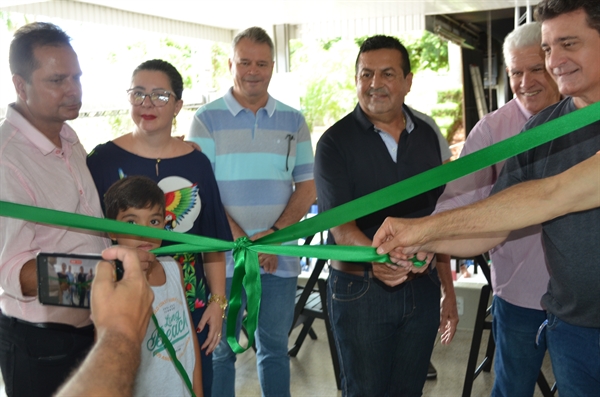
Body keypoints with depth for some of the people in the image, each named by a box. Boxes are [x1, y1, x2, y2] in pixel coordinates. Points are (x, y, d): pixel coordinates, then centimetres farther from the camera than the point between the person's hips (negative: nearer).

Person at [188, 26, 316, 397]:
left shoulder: (293, 121, 7)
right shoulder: (207, 119, -1)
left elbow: (307, 187, 5)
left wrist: (274, 234, -11)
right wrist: (243, 243, -14)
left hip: (281, 258, 2)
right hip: (223, 258, -2)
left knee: (275, 348, 13)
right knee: (220, 350, 9)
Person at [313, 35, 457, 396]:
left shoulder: (427, 136, 6)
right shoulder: (336, 142, -8)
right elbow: (340, 224, -18)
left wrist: (449, 291, 12)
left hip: (422, 287, 4)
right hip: (360, 289, -4)